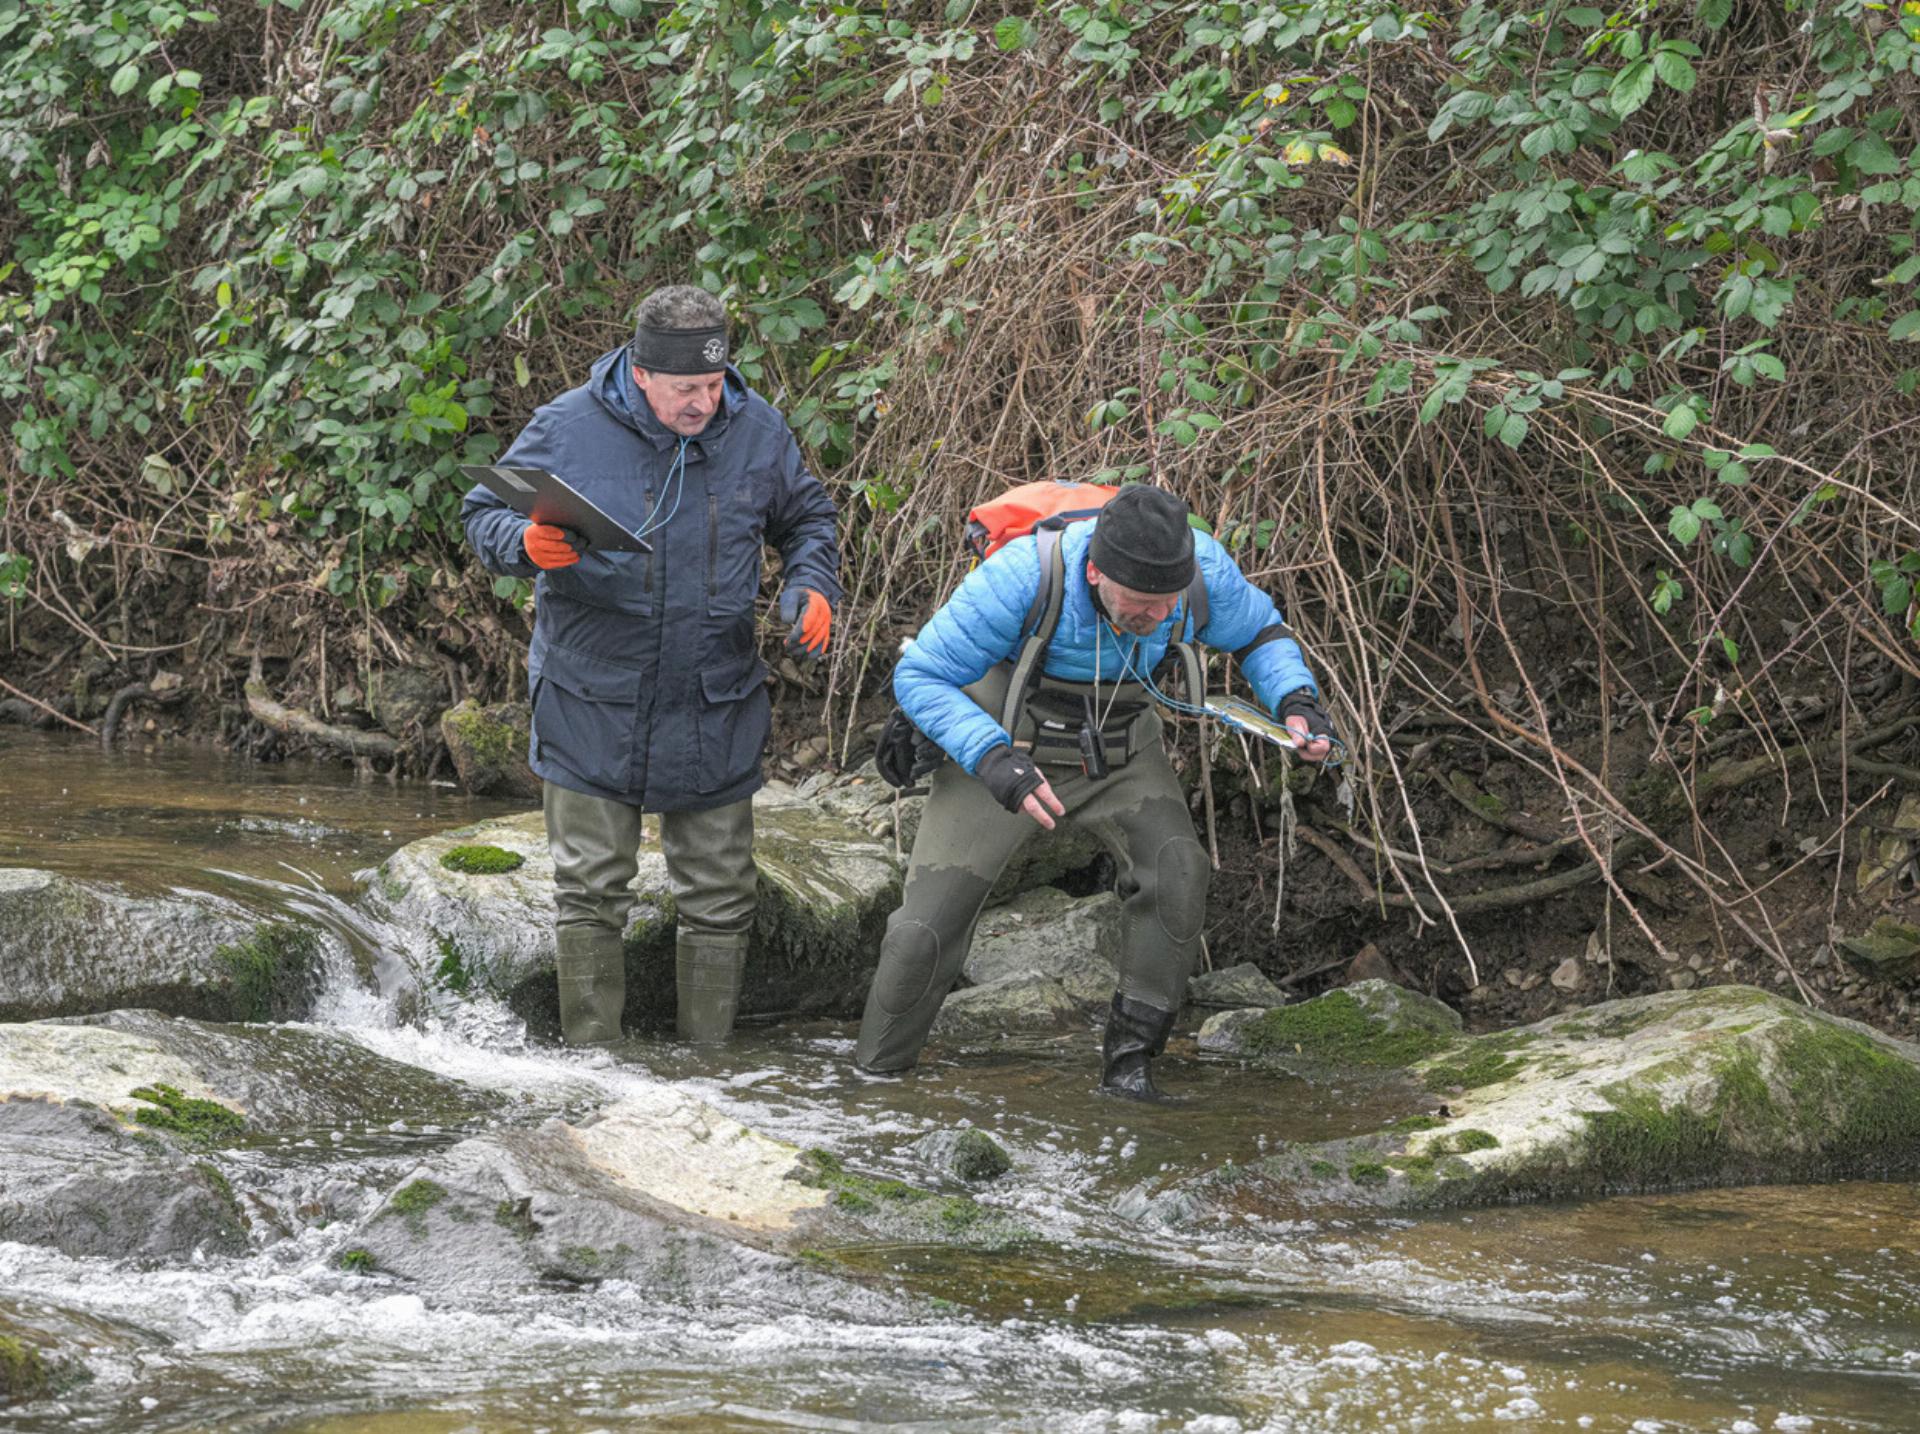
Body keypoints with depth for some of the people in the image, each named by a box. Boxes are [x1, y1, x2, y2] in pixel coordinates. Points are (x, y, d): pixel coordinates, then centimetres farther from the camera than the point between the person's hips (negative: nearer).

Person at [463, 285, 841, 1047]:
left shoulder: (757, 431, -2)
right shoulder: (566, 429, -11)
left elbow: (806, 518, 16)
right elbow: (484, 514, -1)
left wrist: (811, 587, -2)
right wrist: (528, 544, -23)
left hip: (714, 711, 3)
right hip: (592, 704, -3)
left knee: (719, 896, 8)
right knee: (591, 890, 0)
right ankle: (590, 1055, 9)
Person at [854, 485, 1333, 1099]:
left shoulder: (1203, 569, -24)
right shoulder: (1024, 576, -36)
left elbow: (1259, 633, 0)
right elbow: (920, 675, -26)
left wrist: (1297, 700, -21)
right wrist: (994, 757, -41)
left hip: (1119, 746, 3)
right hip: (1007, 743, -3)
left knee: (1176, 867, -25)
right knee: (925, 931, -8)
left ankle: (1129, 1060, -12)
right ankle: (875, 1082, 14)